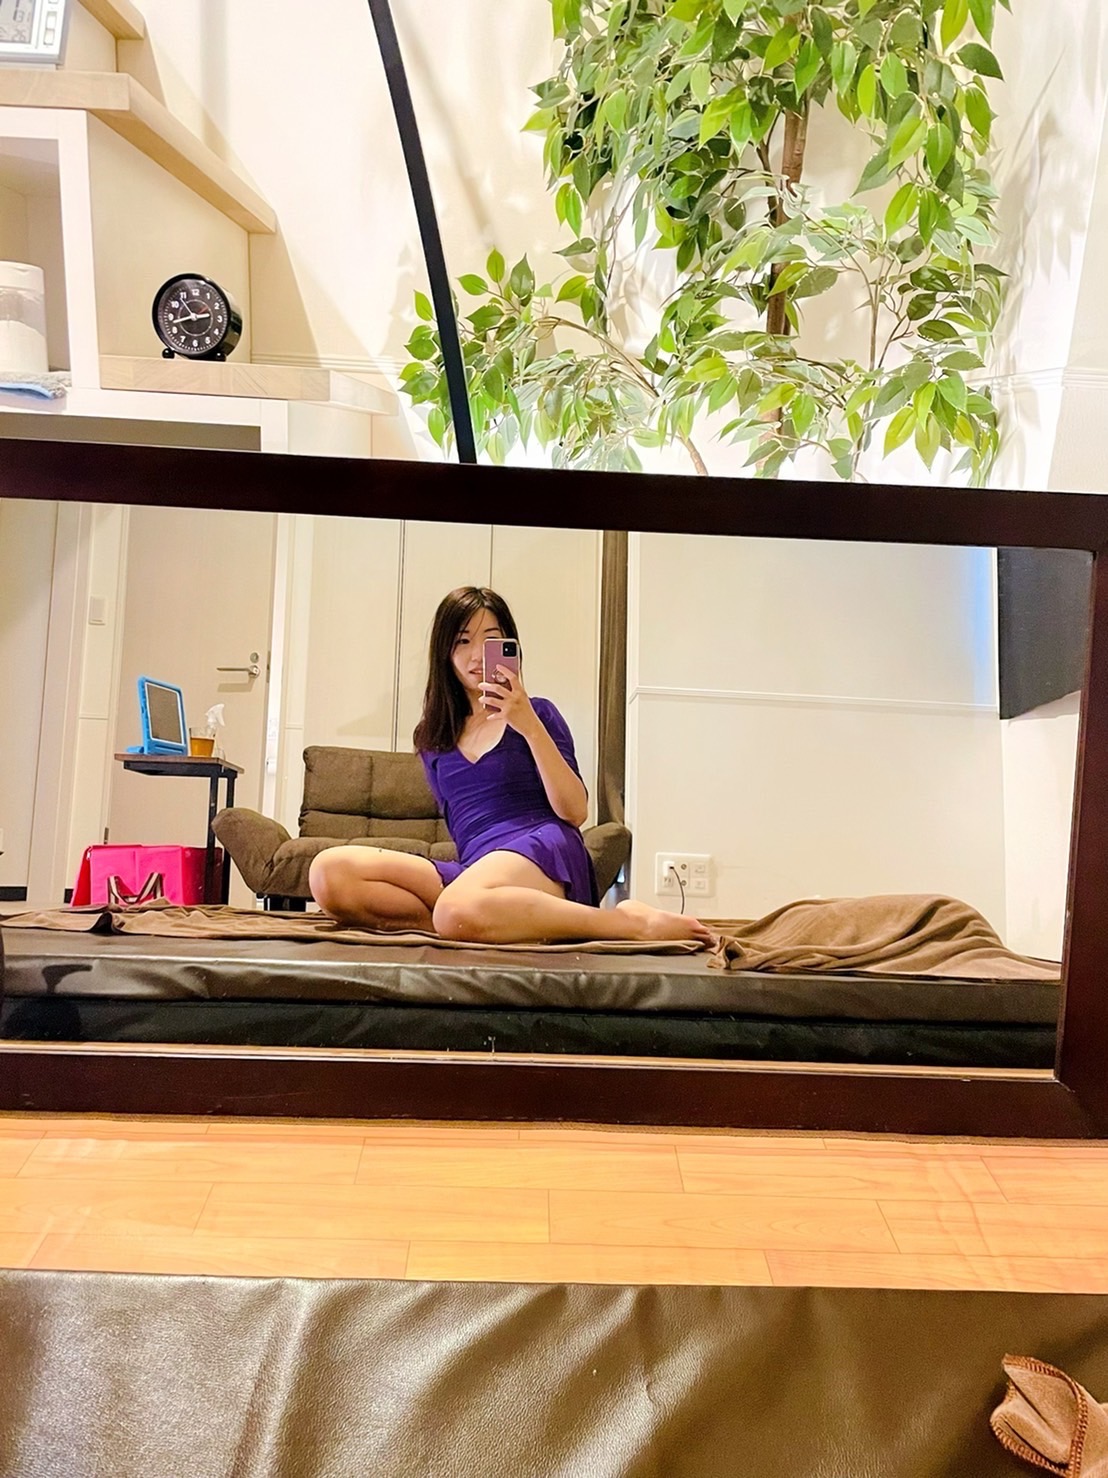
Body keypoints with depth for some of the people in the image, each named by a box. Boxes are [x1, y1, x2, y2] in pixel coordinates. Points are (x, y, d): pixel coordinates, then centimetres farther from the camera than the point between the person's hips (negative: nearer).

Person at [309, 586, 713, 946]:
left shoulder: (537, 713, 10)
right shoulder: (432, 738, 22)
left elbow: (574, 812, -2)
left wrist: (530, 727, -12)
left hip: (542, 850, -4)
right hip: (474, 866, 5)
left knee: (460, 911, -43)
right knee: (330, 872, -20)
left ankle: (631, 921, -26)